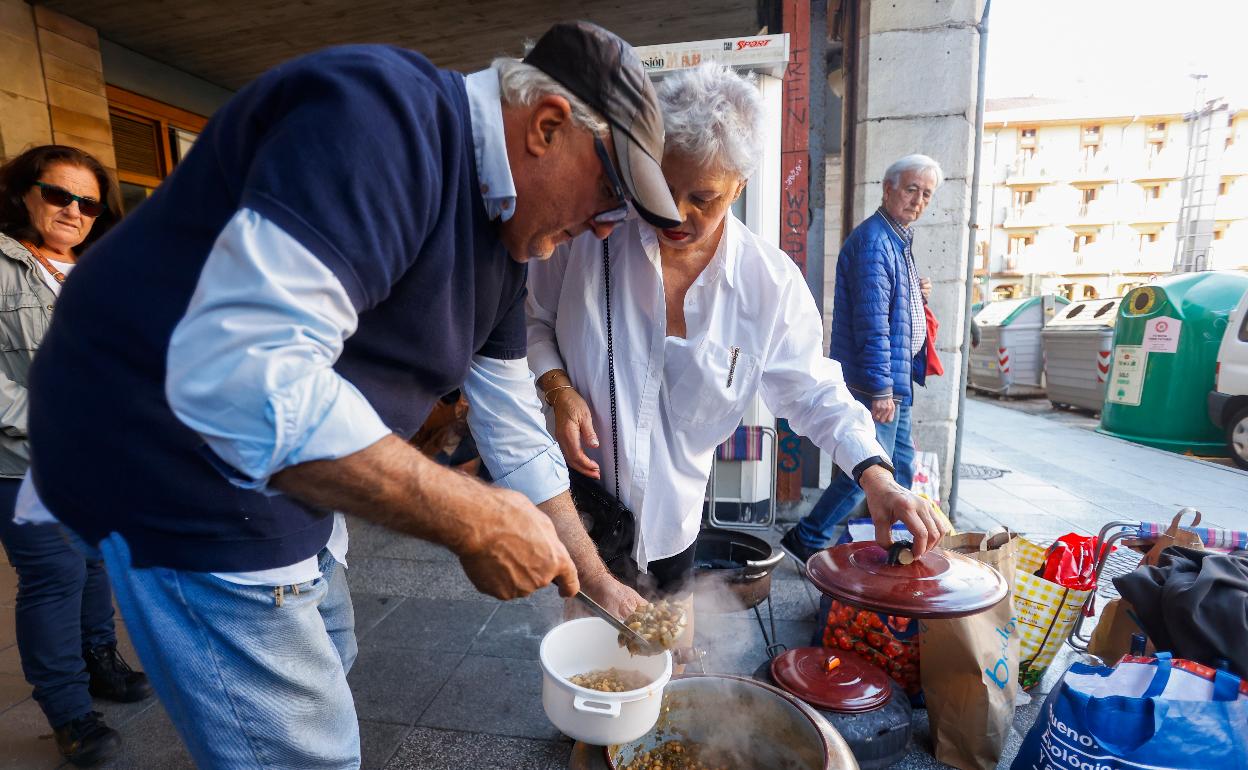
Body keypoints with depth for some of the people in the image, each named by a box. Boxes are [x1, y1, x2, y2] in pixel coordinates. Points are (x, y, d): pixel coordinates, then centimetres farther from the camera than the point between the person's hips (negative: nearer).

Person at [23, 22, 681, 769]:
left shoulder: (502, 230, 3)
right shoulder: (382, 115, -26)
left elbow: (513, 422, 7)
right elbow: (238, 374, -36)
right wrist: (475, 521, -29)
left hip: (285, 465, 9)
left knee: (323, 677, 27)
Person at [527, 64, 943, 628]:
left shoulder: (771, 283, -11)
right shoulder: (591, 231, -14)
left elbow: (814, 391, -3)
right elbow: (532, 317, 0)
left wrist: (876, 476, -16)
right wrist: (557, 388, -17)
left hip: (670, 516, 3)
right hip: (572, 496, -2)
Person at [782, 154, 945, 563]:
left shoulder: (899, 240, 17)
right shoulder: (873, 240, -16)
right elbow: (871, 320, -23)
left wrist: (916, 295, 6)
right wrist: (881, 388, -24)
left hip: (895, 379, 11)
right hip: (877, 381, -11)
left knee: (902, 465, 18)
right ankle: (806, 538, 6)